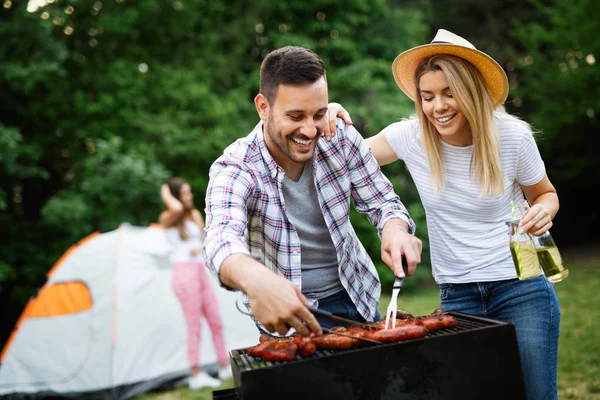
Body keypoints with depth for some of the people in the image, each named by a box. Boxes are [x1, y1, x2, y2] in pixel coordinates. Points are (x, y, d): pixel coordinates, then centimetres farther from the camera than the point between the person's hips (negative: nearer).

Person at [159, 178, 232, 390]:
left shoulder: (196, 214, 14)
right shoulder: (167, 219, -6)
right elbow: (177, 208, -30)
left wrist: (201, 248, -7)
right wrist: (166, 195, -12)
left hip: (201, 272, 7)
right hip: (185, 273, -7)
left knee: (216, 321, 10)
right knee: (194, 325, -3)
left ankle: (225, 367, 20)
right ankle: (196, 375, 5)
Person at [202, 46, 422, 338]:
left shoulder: (341, 138, -9)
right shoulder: (235, 169, -20)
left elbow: (382, 202, 0)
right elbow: (221, 239, -39)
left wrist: (395, 230, -25)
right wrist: (255, 279, -62)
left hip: (355, 297, 3)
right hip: (290, 314, -2)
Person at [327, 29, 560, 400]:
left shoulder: (512, 136, -10)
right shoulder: (412, 136, -7)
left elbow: (545, 193, 6)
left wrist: (544, 210, -17)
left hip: (522, 288, -1)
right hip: (457, 295, 2)